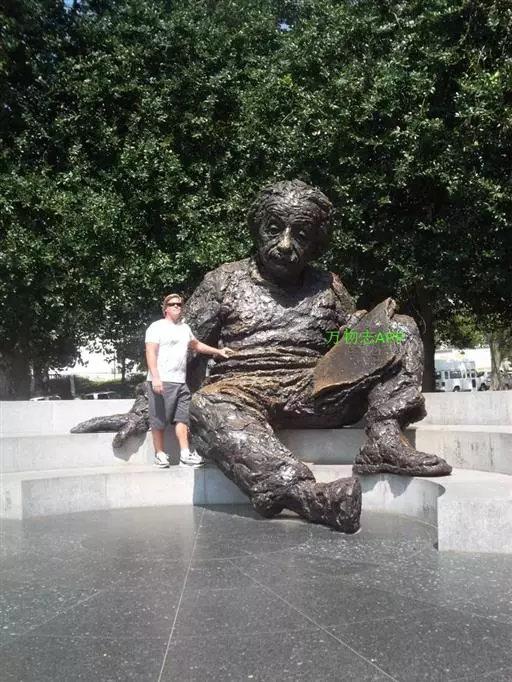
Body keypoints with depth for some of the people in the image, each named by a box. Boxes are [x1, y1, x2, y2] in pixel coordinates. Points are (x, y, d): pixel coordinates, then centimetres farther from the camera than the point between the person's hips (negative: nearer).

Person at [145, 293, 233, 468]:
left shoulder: (185, 327, 19)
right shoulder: (157, 327, -4)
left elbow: (196, 345, 35)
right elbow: (151, 353, -12)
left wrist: (218, 351, 32)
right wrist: (155, 377, -22)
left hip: (180, 381, 7)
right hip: (161, 381, -6)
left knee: (182, 418, 1)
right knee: (158, 420, 0)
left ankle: (185, 455, 0)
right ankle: (159, 454, 10)